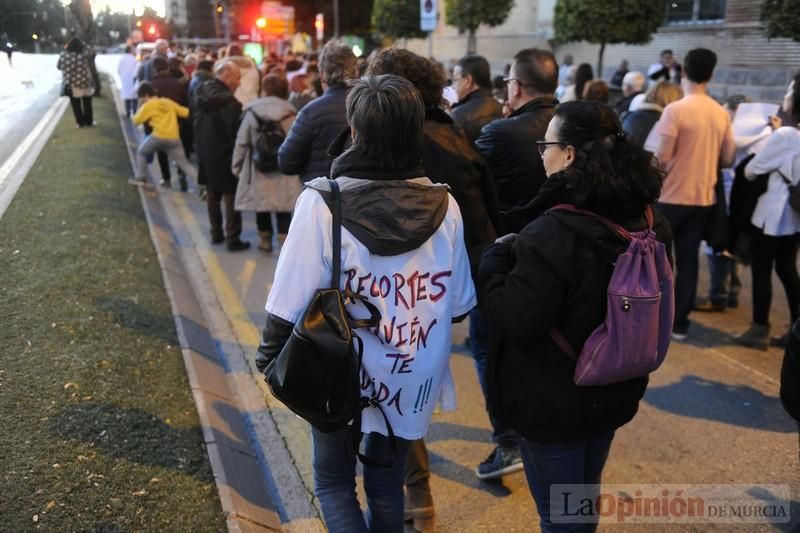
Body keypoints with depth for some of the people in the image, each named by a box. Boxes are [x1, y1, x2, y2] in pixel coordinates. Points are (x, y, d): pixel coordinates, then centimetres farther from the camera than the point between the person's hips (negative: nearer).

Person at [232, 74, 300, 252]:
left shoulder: (251, 112, -4)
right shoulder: (290, 113, -4)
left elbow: (242, 142, -1)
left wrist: (236, 166, 9)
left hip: (259, 168, 1)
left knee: (261, 205, 16)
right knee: (283, 210, 3)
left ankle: (265, 239, 28)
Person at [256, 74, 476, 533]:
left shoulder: (322, 202, -21)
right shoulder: (444, 205, -10)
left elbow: (291, 303, -18)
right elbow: (458, 306, -2)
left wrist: (270, 358, 0)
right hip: (410, 379, 3)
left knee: (333, 482, 22)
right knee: (387, 485, 25)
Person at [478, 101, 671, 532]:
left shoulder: (553, 233, -28)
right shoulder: (650, 224, -2)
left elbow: (514, 321, -25)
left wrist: (496, 258, -11)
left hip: (554, 401, -7)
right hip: (613, 392, 8)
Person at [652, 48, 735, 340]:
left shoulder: (675, 110, -14)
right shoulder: (722, 114, 3)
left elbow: (661, 158, -17)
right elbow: (728, 160, 8)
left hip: (671, 196, -5)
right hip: (703, 198, 5)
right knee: (688, 260, 10)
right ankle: (679, 322, 15)